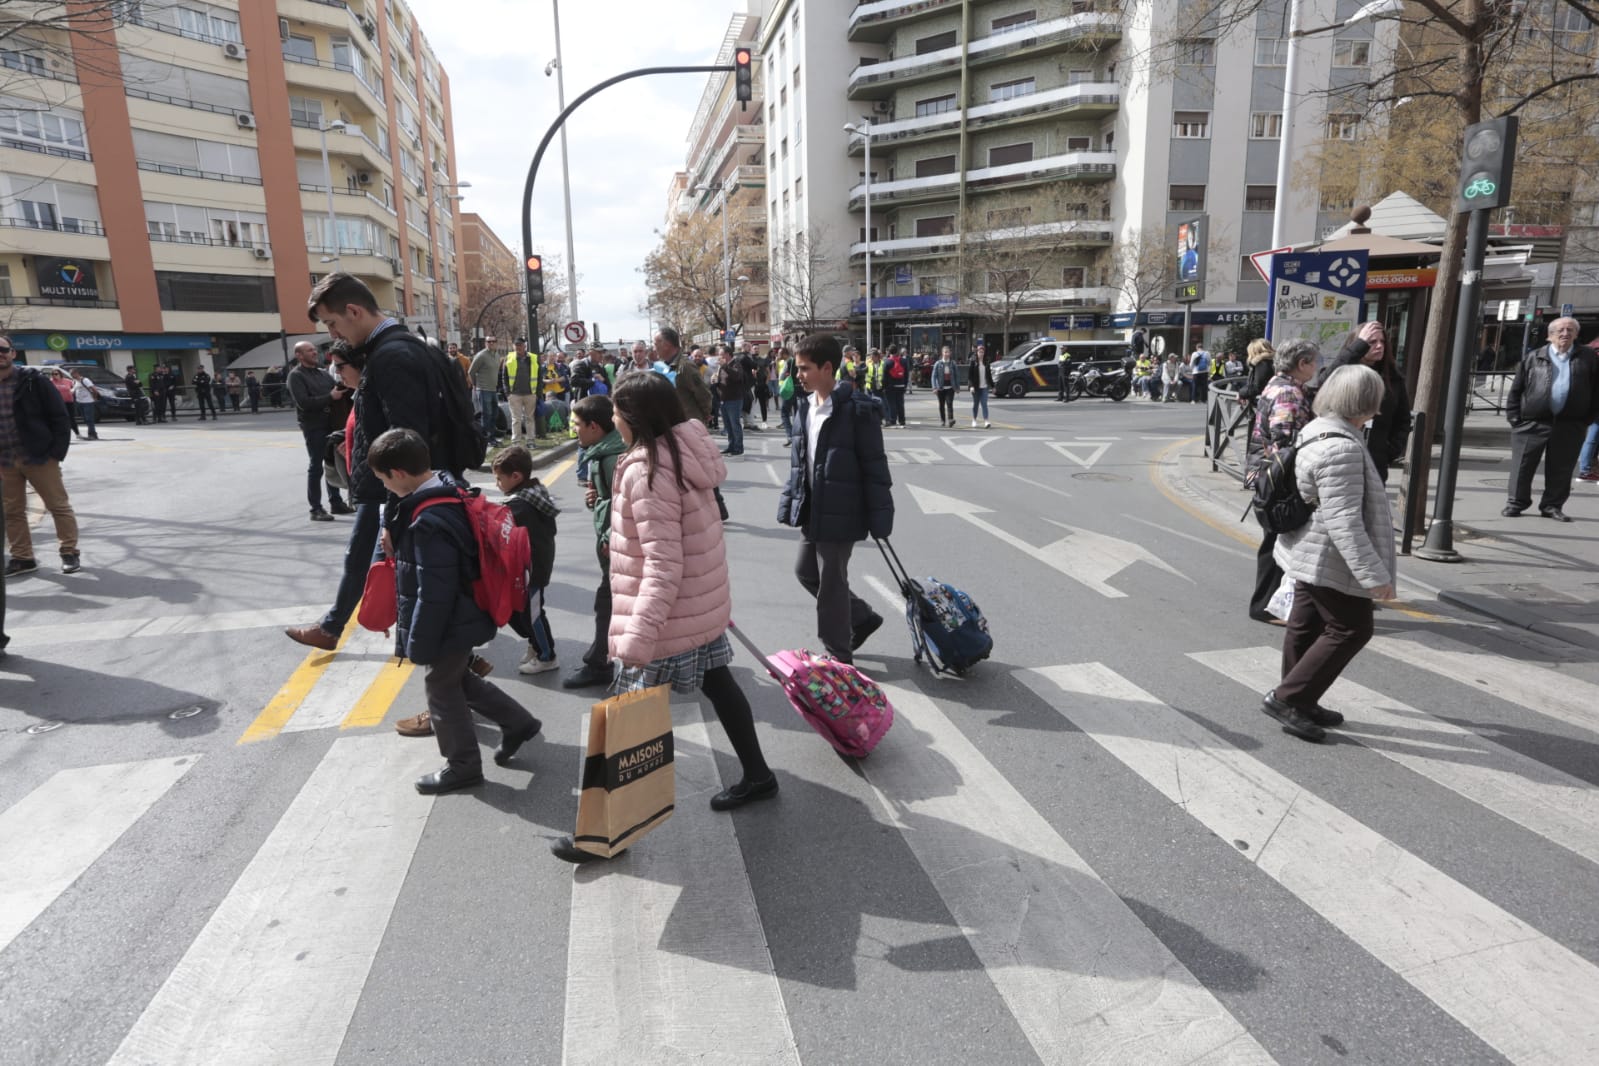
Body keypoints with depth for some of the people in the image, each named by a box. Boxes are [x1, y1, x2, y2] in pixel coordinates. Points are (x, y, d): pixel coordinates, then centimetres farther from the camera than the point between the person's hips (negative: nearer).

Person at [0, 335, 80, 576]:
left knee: (59, 506, 2)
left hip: (39, 456, -4)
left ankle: (69, 553, 12)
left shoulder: (32, 380, -6)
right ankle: (22, 558, 20)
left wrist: (57, 451, -11)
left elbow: (59, 416, -6)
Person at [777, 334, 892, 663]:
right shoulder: (807, 409, 8)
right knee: (805, 571, 19)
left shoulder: (857, 410, -16)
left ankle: (838, 656, 20)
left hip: (839, 513, -8)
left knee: (831, 583, 2)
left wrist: (879, 517, -15)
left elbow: (874, 467, -15)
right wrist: (789, 503, 12)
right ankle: (863, 618, 36)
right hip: (813, 511, 9)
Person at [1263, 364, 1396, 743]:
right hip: (1331, 560, -10)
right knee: (1351, 629, 3)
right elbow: (1344, 522, -29)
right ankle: (1287, 698, 4)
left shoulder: (1318, 432, 6)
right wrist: (1373, 574, -25)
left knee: (1307, 626, 16)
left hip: (1310, 554, 10)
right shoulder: (1343, 448, -26)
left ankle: (1301, 703, 29)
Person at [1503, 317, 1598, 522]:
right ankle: (1516, 503, 13)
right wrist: (1515, 418, -1)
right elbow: (1516, 390, 6)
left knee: (1561, 470, 6)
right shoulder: (1533, 358, 5)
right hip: (1532, 423, -1)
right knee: (1523, 466, 1)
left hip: (1569, 426, 1)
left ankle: (1553, 506, 16)